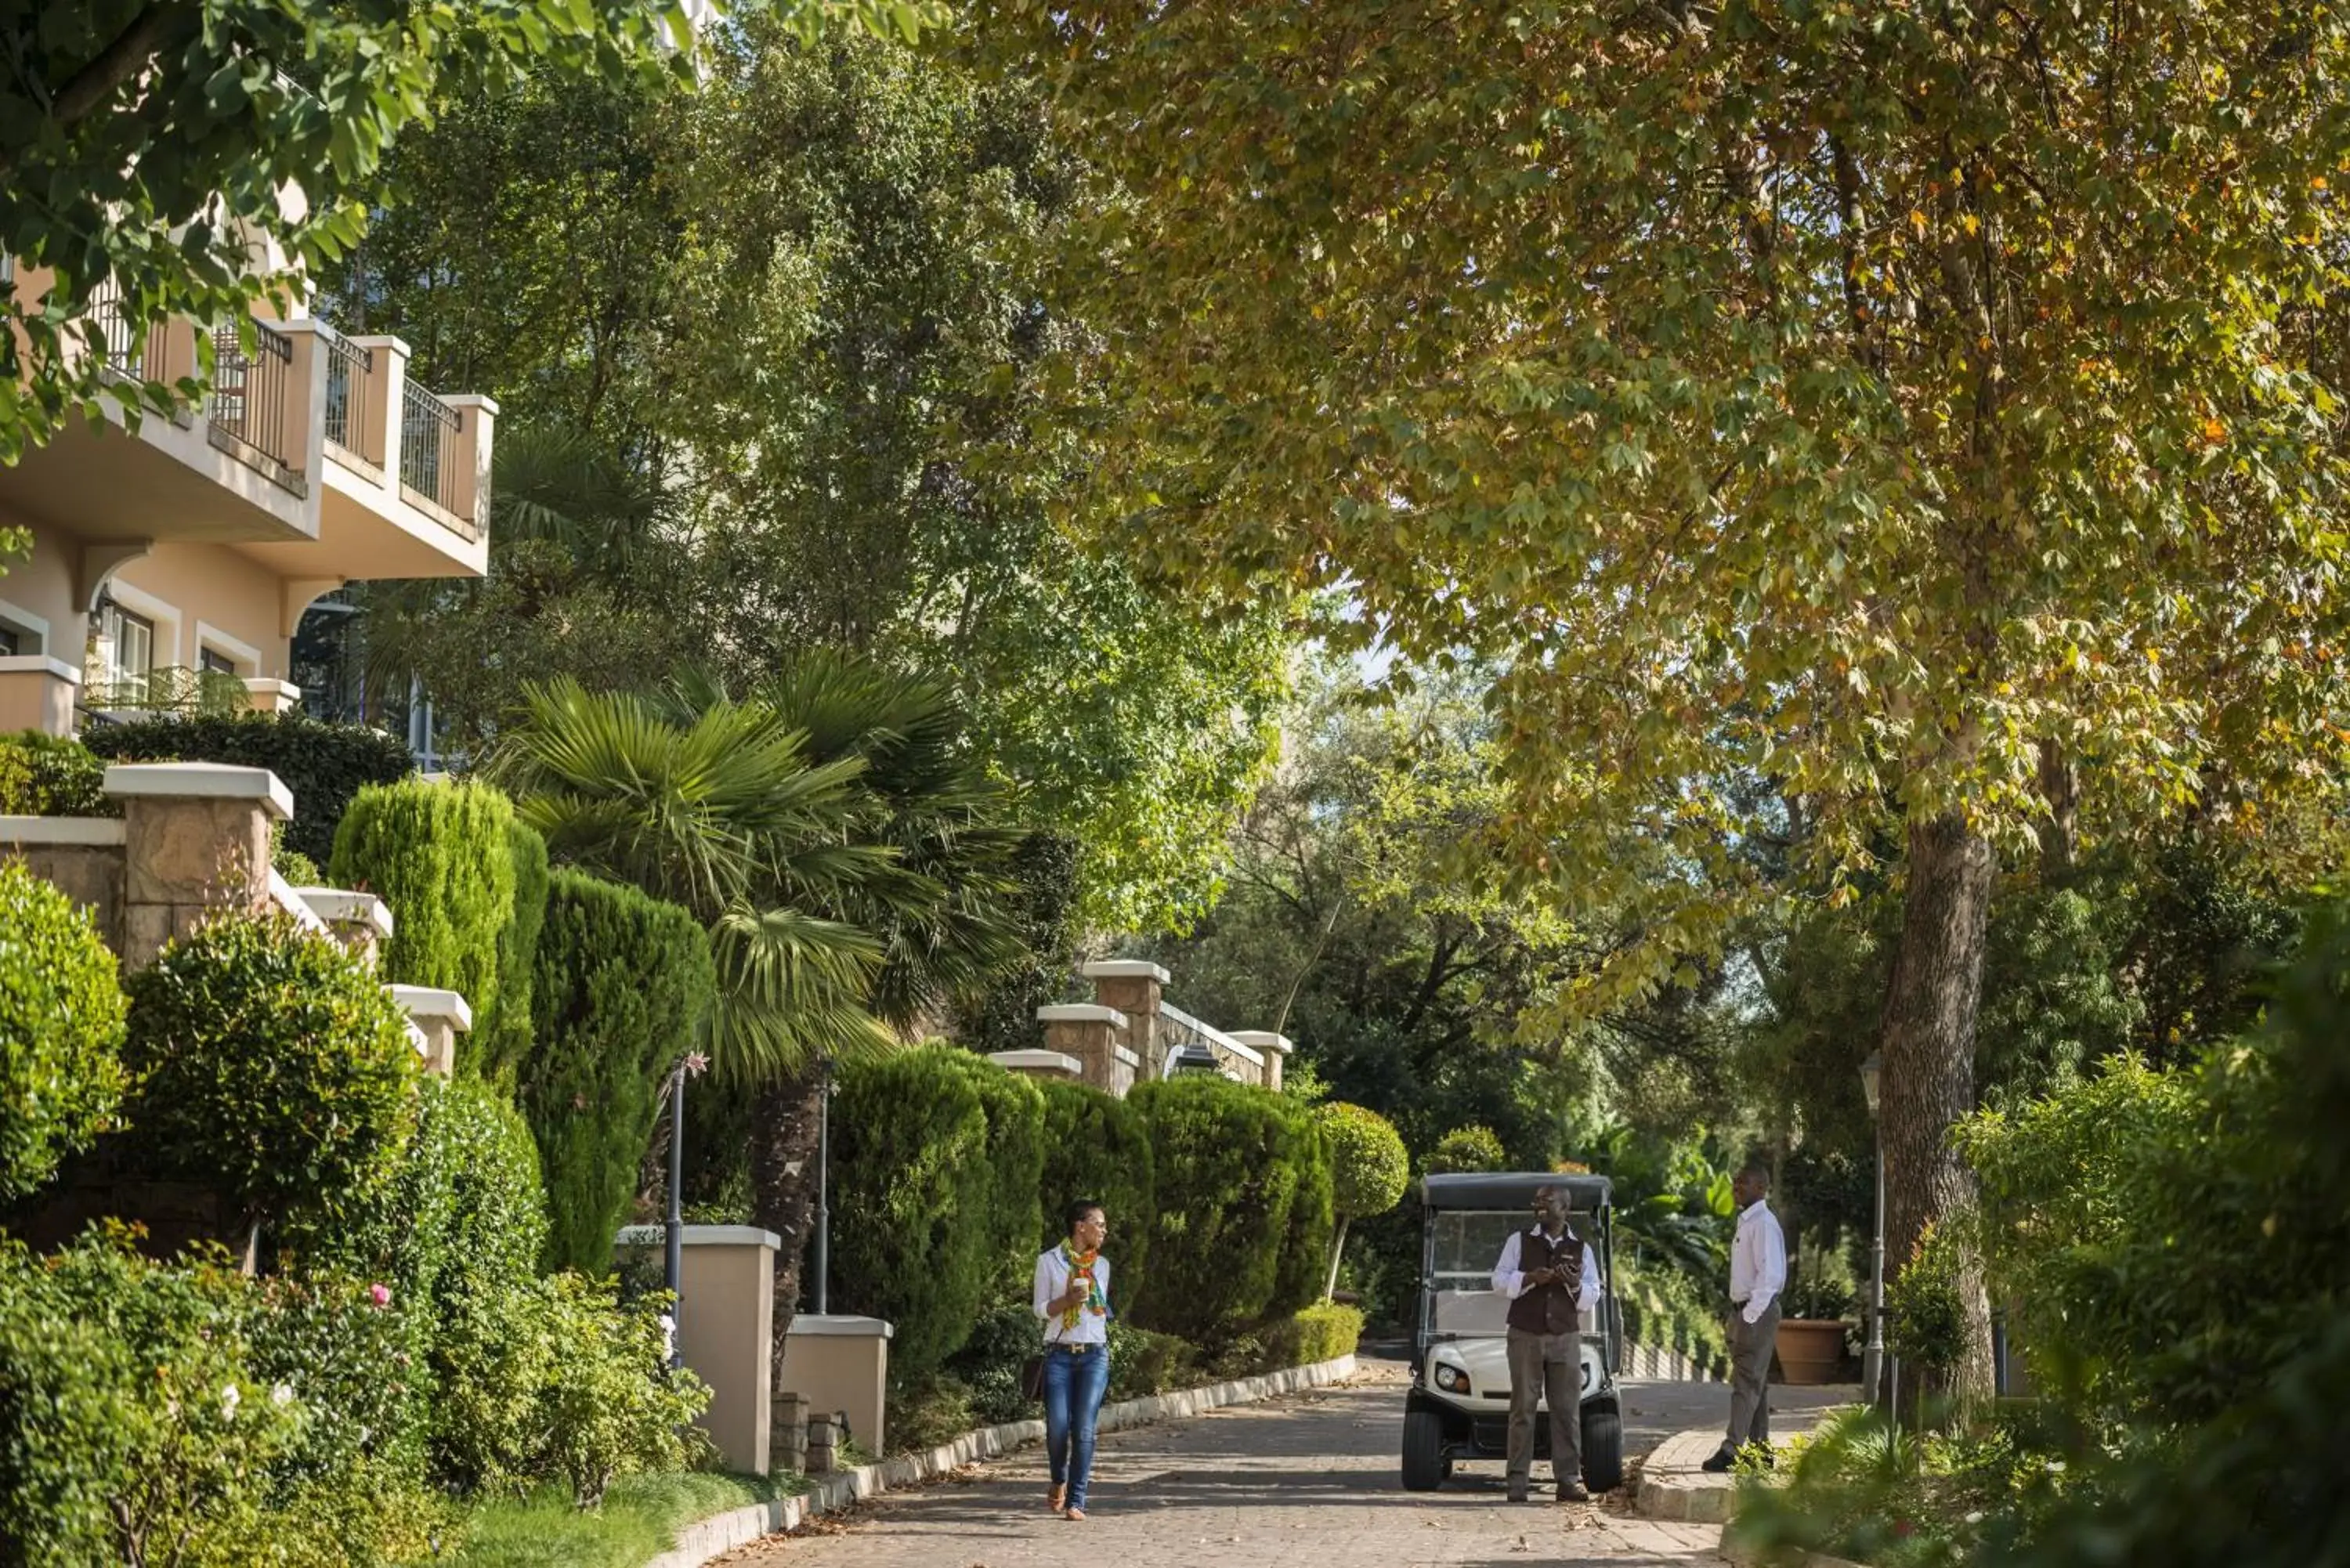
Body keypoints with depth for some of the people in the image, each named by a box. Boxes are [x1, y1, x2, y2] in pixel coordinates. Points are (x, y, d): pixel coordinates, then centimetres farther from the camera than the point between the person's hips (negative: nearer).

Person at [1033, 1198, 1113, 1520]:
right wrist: (1069, 1299, -14)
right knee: (1057, 1426, -10)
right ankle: (1059, 1481, 20)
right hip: (1060, 1354, -3)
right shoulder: (1050, 1261, 2)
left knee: (1084, 1429, -7)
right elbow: (1041, 1309, 0)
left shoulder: (1101, 1264, 14)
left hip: (1094, 1355, 3)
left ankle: (1076, 1501, -5)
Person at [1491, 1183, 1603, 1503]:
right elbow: (1499, 1279, 3)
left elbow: (1592, 1296, 8)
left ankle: (1568, 1480, 2)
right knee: (1522, 1408, -1)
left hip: (1566, 1337, 1)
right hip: (1525, 1336, -1)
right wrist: (1529, 1278, -15)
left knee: (1567, 1410, -1)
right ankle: (1517, 1482, 2)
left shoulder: (1582, 1249, 10)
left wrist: (1575, 1285, -14)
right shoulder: (1519, 1241, 8)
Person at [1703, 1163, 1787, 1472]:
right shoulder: (1746, 1222, 16)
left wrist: (1750, 1314, -21)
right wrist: (1738, 1316, 15)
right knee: (1755, 1383, 13)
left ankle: (1732, 1450, -15)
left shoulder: (1764, 1224, -14)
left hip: (1758, 1312, -10)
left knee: (1746, 1382, -11)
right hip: (1744, 1310, 10)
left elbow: (1770, 1275, -22)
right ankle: (1760, 1450, 17)